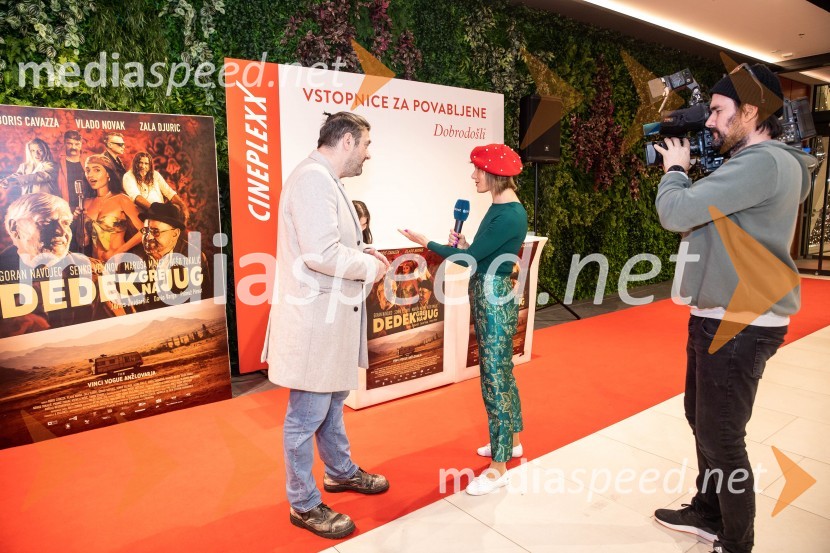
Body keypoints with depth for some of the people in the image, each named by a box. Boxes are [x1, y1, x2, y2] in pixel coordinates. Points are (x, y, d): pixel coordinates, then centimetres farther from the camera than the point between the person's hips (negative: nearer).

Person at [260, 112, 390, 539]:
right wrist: (369, 265, -14)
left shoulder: (325, 179, 14)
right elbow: (321, 253, -29)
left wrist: (363, 252, 7)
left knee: (333, 400, 24)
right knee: (307, 414, 4)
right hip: (314, 317, -11)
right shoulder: (313, 178, -20)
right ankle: (304, 505, 22)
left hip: (330, 313, 11)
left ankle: (341, 472, 43)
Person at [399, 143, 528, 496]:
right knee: (501, 372, 20)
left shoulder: (511, 215, -19)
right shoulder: (499, 208, 10)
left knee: (495, 378, -2)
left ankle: (499, 467, 10)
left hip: (495, 298, -10)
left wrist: (426, 243, -9)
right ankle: (511, 440, 37)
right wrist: (463, 244, -3)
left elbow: (470, 257, -19)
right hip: (487, 296, 10)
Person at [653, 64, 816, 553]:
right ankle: (708, 514, 39)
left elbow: (676, 213, -25)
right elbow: (699, 212, 18)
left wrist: (675, 169, -6)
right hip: (719, 316, 11)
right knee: (703, 421, 21)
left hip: (741, 325, -11)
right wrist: (688, 172, 6)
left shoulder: (764, 163, -20)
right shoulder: (750, 163, 13)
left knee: (721, 439, 1)